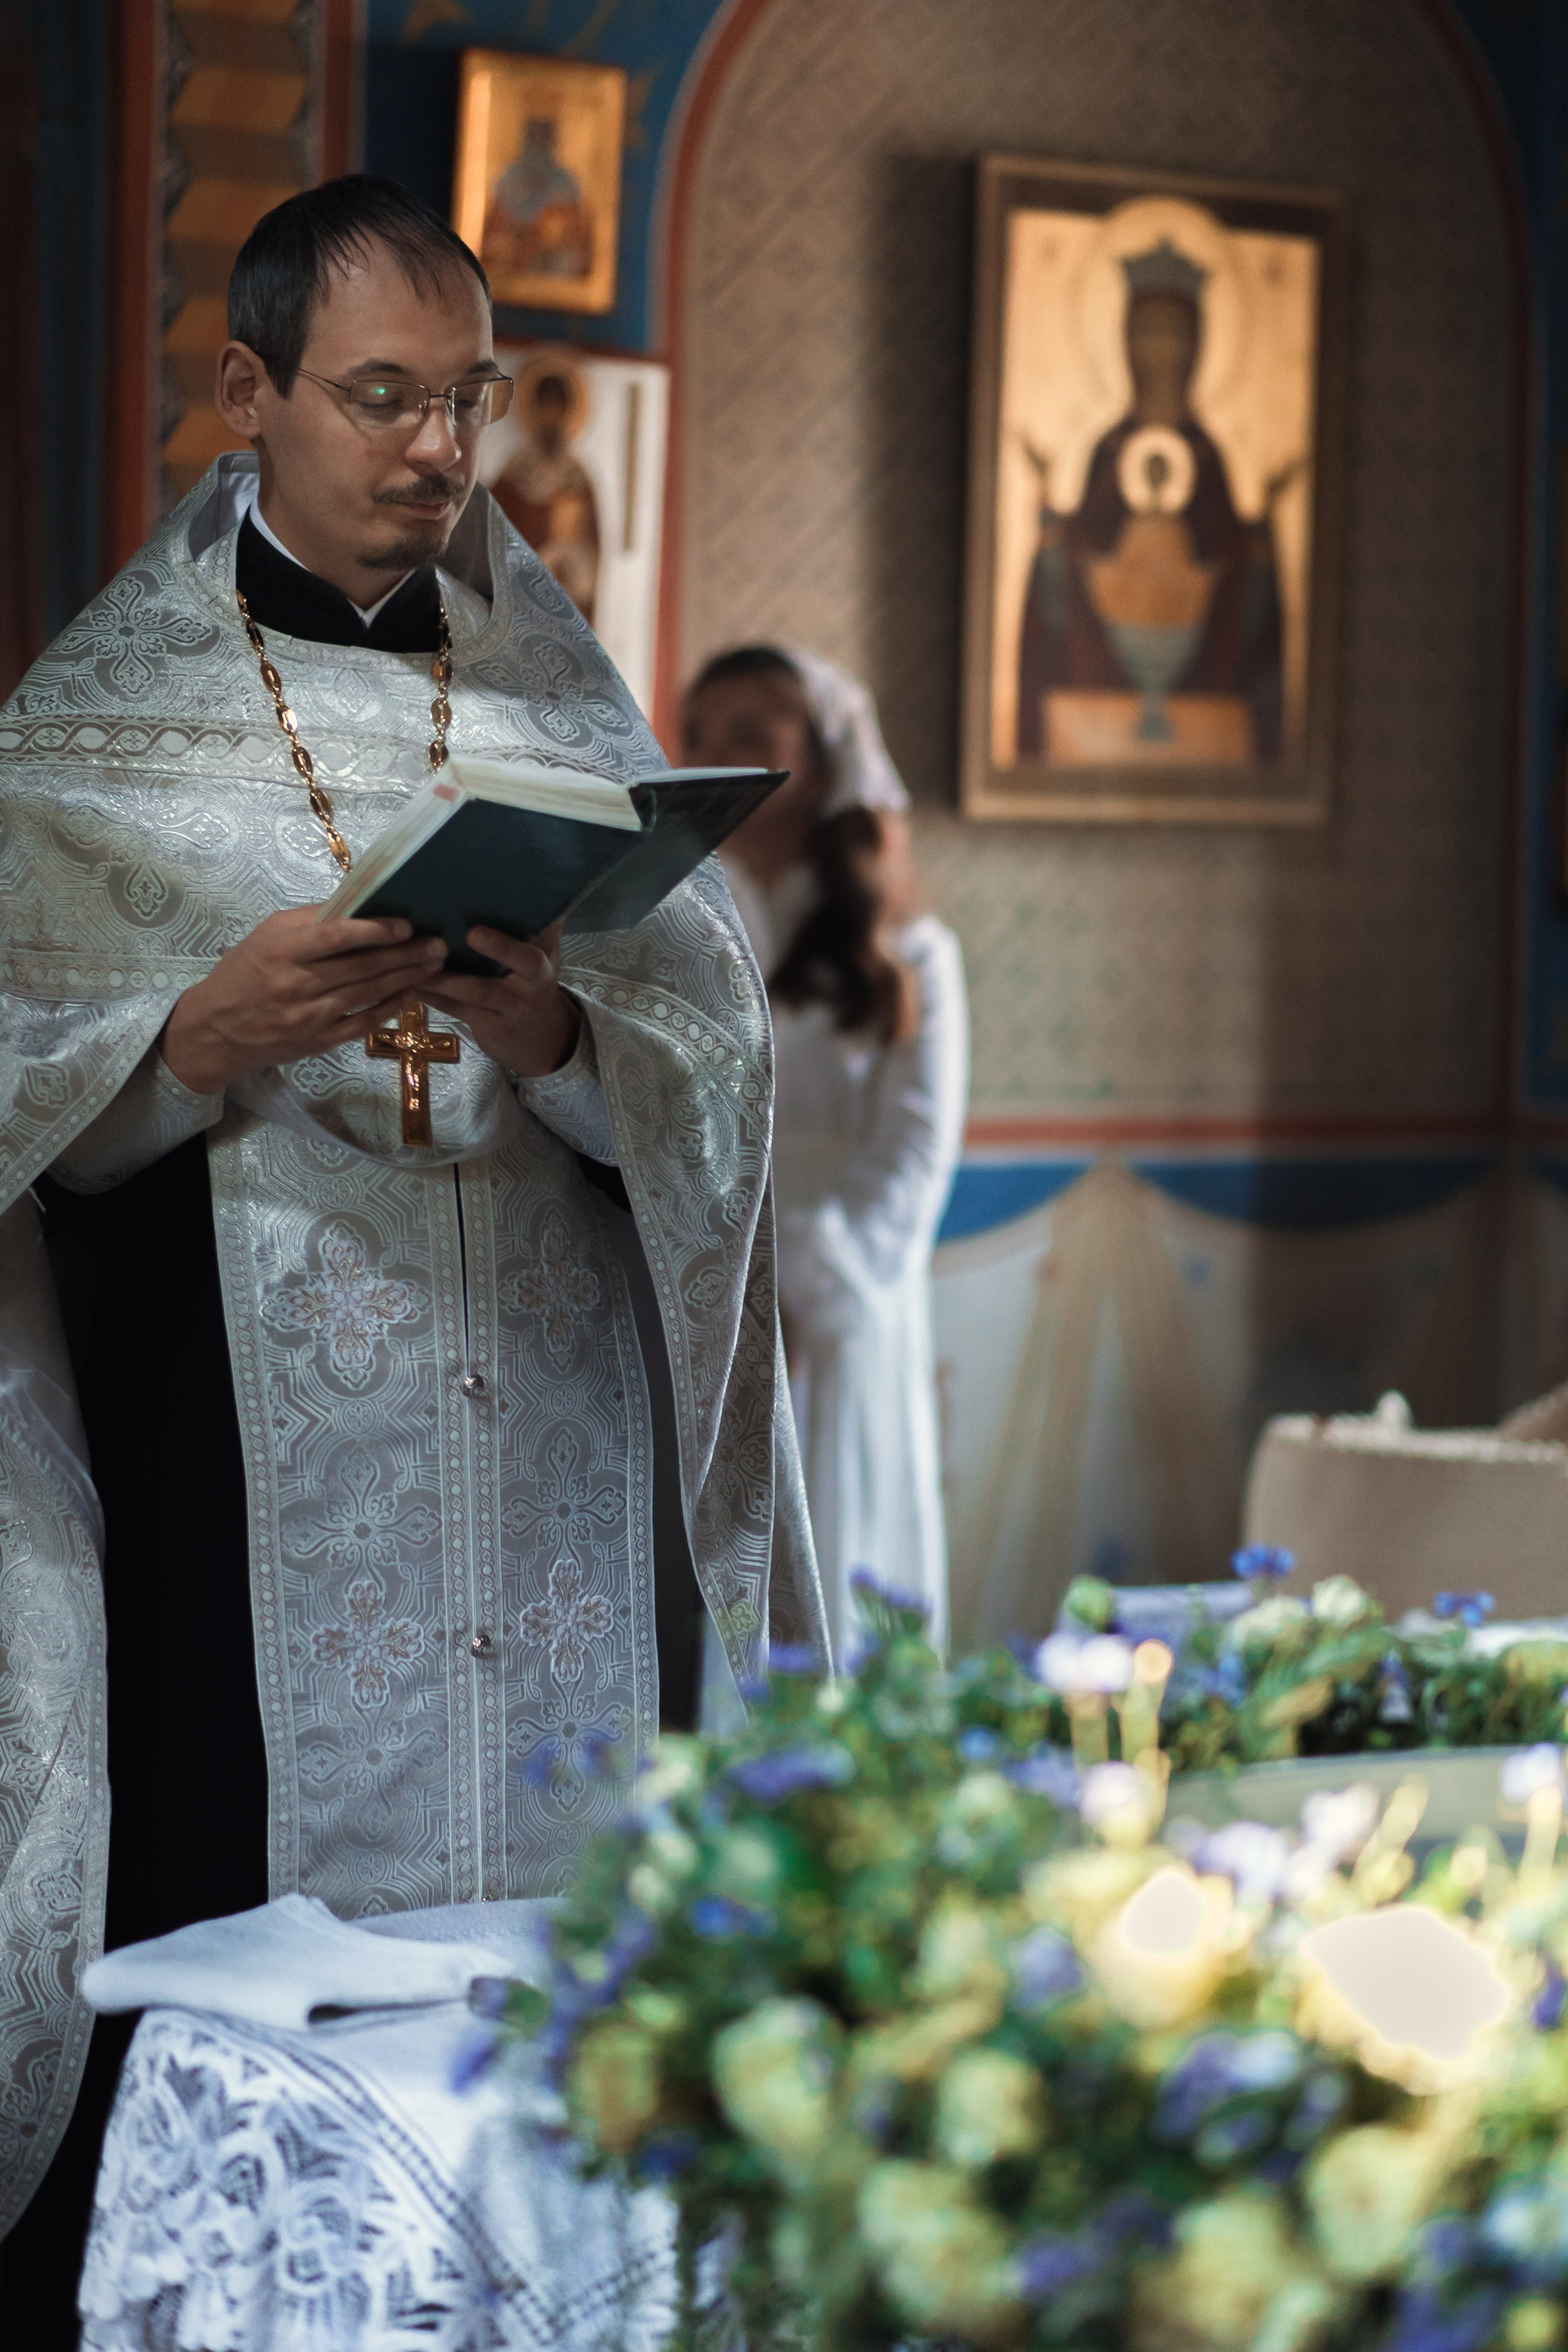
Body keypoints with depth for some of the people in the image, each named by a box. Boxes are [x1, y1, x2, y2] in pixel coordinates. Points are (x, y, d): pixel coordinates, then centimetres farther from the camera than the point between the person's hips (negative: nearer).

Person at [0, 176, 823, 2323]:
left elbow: (721, 1075, 6)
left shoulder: (568, 717, 14)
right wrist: (202, 1038, -17)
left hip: (552, 1478, 3)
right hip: (235, 1480, -2)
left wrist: (560, 1040, -14)